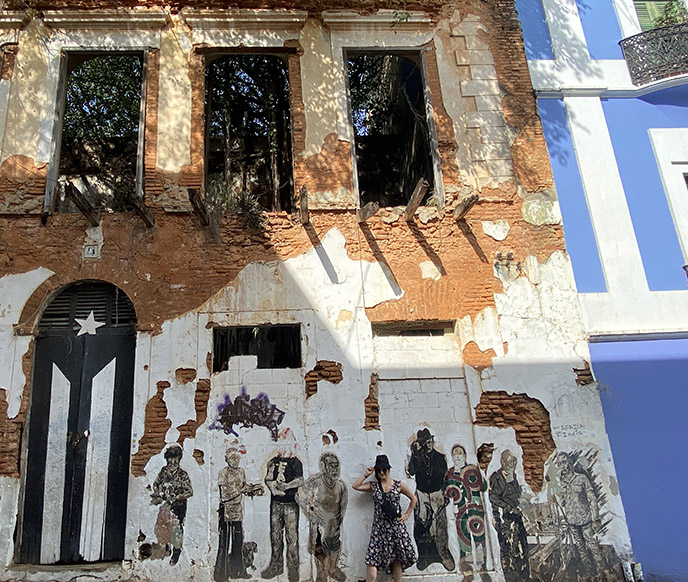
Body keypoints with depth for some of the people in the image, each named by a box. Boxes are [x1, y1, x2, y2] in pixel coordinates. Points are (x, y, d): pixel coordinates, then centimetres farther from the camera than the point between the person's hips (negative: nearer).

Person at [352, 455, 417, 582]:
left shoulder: (398, 485, 4)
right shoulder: (373, 486, 6)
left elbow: (413, 499, 14)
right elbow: (355, 486, -6)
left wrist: (406, 515, 7)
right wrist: (366, 475, 0)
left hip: (396, 525, 0)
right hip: (379, 527, 0)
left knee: (396, 559, 4)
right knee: (372, 560, -9)